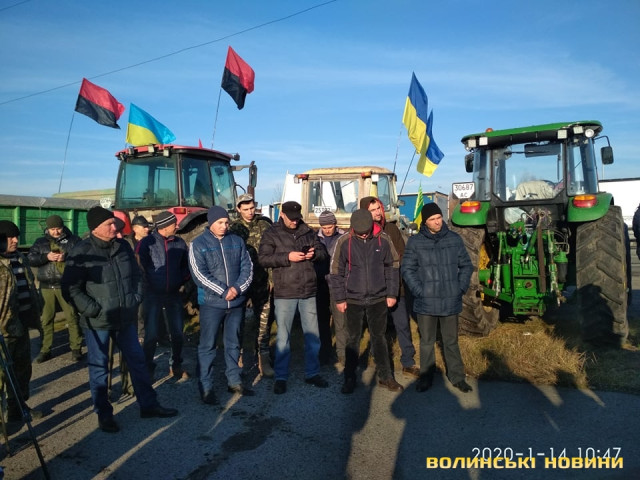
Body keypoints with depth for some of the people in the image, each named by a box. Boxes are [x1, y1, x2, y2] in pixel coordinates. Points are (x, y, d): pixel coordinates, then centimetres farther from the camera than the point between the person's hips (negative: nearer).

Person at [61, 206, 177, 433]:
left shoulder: (123, 246, 2)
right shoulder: (82, 253, -14)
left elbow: (137, 275, 13)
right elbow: (70, 289, -13)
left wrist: (136, 299, 4)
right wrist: (93, 310, -16)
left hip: (125, 319, 5)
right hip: (97, 322, -5)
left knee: (137, 360, 12)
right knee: (99, 367, 9)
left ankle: (148, 405, 26)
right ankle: (103, 414, 26)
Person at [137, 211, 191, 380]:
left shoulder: (179, 243, 3)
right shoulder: (146, 243, -7)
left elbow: (186, 265, 14)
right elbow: (139, 266, -5)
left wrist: (182, 281, 3)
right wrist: (148, 283, -6)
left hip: (174, 294, 3)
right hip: (153, 295, -3)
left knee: (178, 333, 9)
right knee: (151, 335, -1)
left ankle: (176, 366, 27)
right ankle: (147, 369, 16)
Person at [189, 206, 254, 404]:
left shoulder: (237, 241, 6)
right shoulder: (198, 244, -4)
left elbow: (247, 267, 3)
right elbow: (199, 274, -12)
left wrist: (237, 288, -13)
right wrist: (223, 292, -16)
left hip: (236, 302, 4)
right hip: (211, 303, -4)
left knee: (233, 343, 15)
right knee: (207, 346, 2)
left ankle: (234, 381, 28)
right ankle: (205, 388, 12)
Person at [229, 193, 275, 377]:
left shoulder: (265, 224, 3)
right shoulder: (234, 228, 4)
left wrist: (272, 277, -3)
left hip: (262, 281, -1)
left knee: (264, 320, 0)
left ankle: (263, 358, 10)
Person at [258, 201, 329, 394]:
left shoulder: (308, 232, 9)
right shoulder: (271, 234, 0)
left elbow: (323, 252, 12)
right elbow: (263, 258, -10)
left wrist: (314, 253, -10)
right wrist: (287, 257, -21)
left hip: (308, 292, 4)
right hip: (284, 294, -3)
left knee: (312, 335, 13)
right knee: (283, 337, 5)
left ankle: (312, 373, 29)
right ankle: (281, 377, 20)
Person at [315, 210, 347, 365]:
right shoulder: (315, 238, 6)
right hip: (321, 284, 3)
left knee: (340, 320, 0)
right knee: (322, 320, 13)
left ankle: (342, 353, 14)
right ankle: (325, 352, 27)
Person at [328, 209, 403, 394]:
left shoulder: (383, 239, -5)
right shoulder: (344, 242, -9)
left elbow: (392, 266, 4)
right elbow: (336, 271, -2)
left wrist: (392, 293, 2)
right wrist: (339, 299, -2)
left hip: (378, 299, 1)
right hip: (353, 300, -1)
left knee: (379, 338, 12)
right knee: (353, 339, 10)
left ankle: (385, 377, 25)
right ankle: (349, 378, 23)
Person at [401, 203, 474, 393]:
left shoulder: (455, 239, 1)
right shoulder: (415, 242, -5)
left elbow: (466, 266, 9)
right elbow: (407, 269, -3)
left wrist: (461, 288, -1)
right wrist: (419, 291, -11)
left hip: (450, 301, 1)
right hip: (426, 302, -1)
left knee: (451, 341, 15)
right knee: (426, 342, 13)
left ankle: (457, 377, 29)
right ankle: (426, 377, 27)